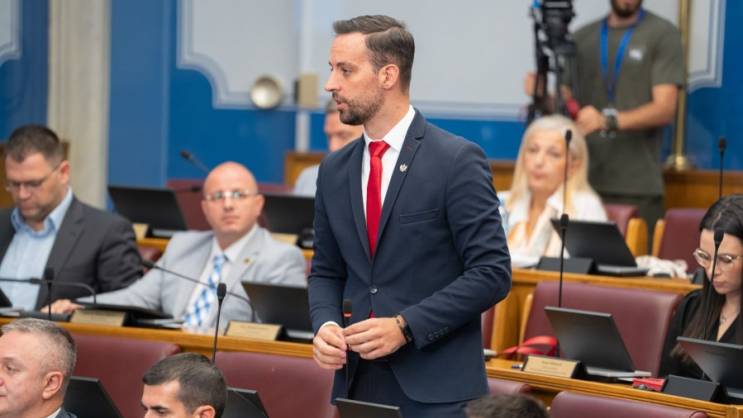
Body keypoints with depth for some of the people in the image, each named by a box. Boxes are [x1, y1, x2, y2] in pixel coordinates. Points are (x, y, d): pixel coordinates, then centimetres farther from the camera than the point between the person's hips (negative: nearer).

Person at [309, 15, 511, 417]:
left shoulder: (457, 160, -7)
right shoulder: (334, 170, 11)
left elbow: (491, 273, -10)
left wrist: (405, 326, -16)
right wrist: (325, 323, -4)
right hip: (358, 383, 5)